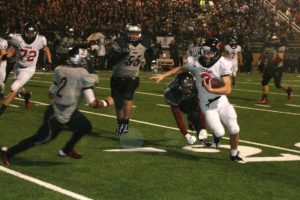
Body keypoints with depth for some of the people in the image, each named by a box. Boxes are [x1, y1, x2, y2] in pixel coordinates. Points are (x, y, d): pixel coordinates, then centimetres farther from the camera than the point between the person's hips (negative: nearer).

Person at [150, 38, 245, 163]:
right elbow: (181, 68, 10)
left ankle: (234, 155, 29)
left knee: (235, 131, 1)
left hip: (222, 102, 0)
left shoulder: (222, 65, -18)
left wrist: (211, 89, -36)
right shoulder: (195, 63, -11)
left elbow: (227, 89, -23)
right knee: (219, 133, -15)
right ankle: (217, 135, 25)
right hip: (207, 105, 0)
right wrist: (163, 76, 8)